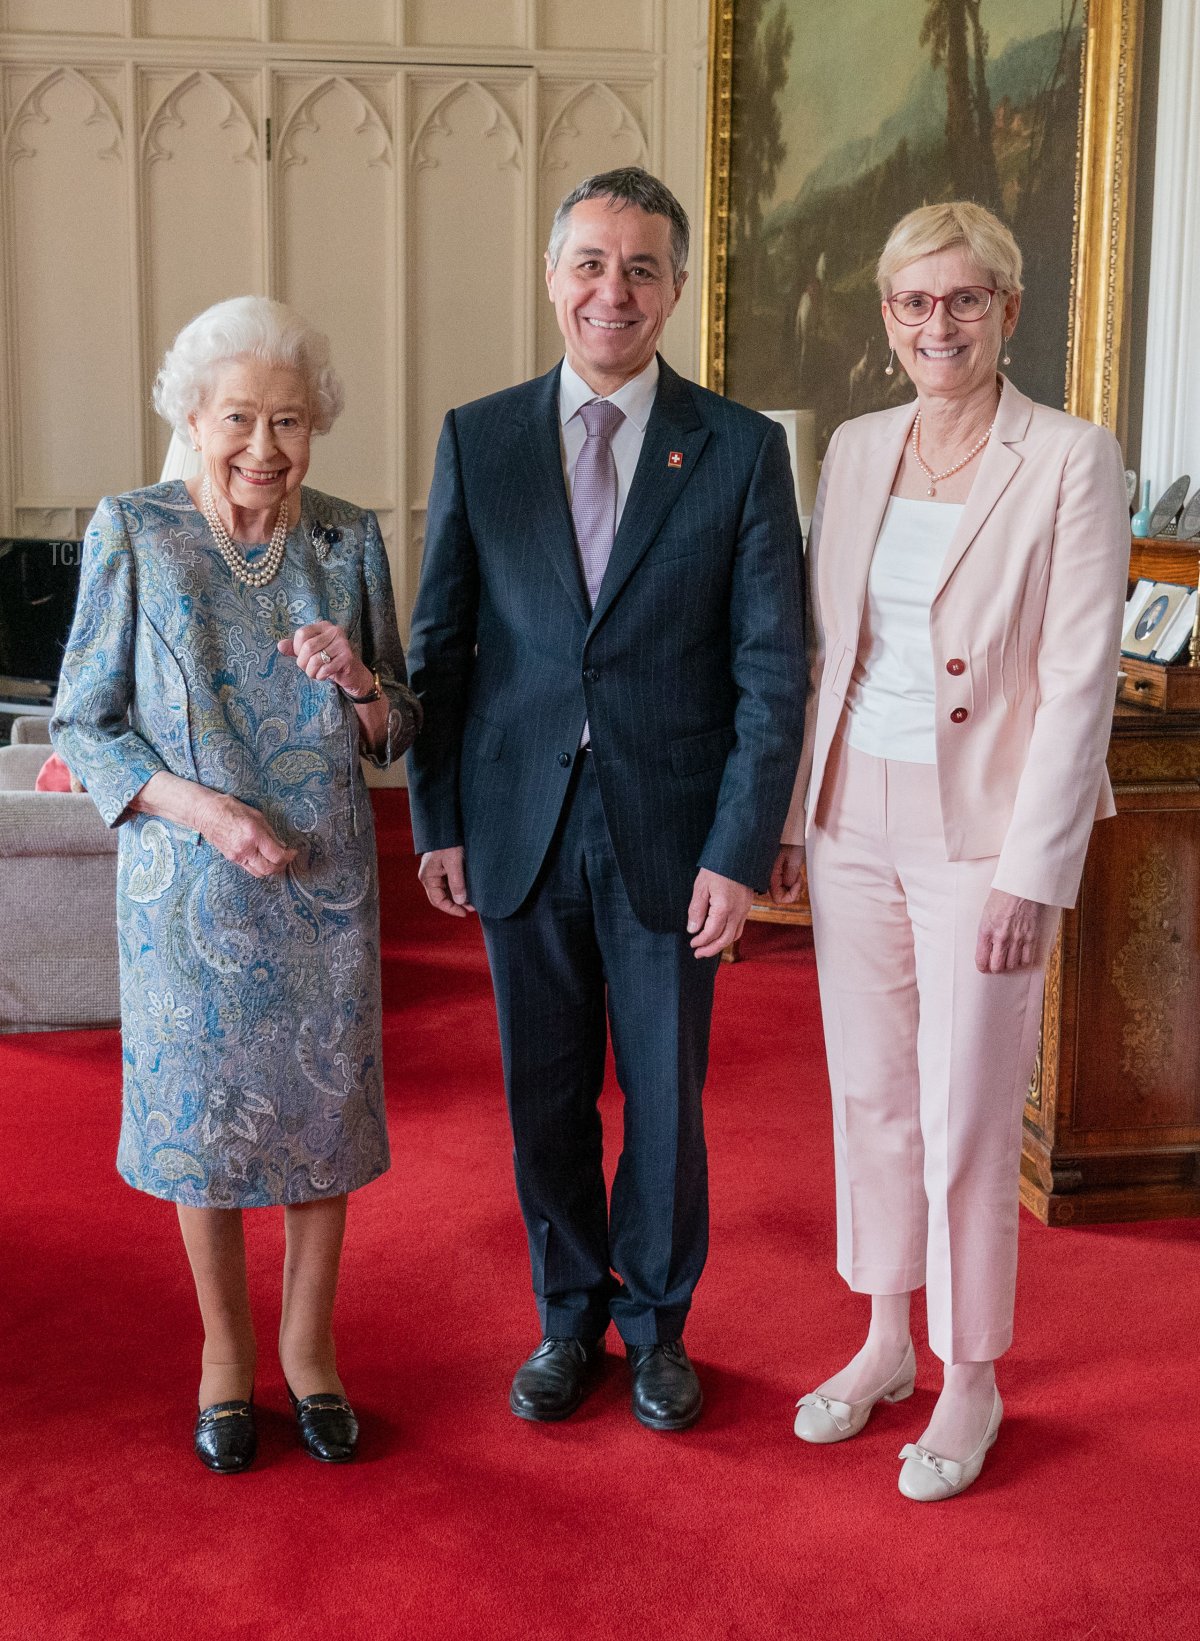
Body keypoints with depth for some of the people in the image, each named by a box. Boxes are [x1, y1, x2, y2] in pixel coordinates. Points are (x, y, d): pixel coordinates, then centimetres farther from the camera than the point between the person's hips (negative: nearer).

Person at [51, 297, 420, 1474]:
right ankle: (225, 1352, 30)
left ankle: (309, 1345, 30)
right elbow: (84, 727, -4)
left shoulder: (349, 540, 0)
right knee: (203, 1111, 9)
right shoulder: (132, 534, -7)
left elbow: (397, 731, 6)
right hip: (191, 884, -2)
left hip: (326, 877, 2)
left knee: (321, 1107, 9)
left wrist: (359, 682, -16)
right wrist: (200, 806, -18)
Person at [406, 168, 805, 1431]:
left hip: (670, 837, -1)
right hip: (523, 831, 2)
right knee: (545, 1098, 12)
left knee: (664, 1100, 11)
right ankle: (569, 1320, 33)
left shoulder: (742, 451, -3)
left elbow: (770, 670, -4)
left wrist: (739, 850, -10)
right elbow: (439, 644, 6)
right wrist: (437, 822, 1)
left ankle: (656, 1324, 33)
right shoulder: (477, 441, 2)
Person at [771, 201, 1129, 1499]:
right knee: (868, 1092, 14)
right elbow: (817, 648, 11)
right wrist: (792, 814, 8)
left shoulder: (1071, 461, -9)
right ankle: (886, 1340, 32)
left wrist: (1032, 871, -15)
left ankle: (971, 1381, 23)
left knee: (966, 1118, 3)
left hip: (979, 832, -5)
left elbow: (1080, 679, -12)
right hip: (853, 820, 5)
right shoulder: (854, 450, 8)